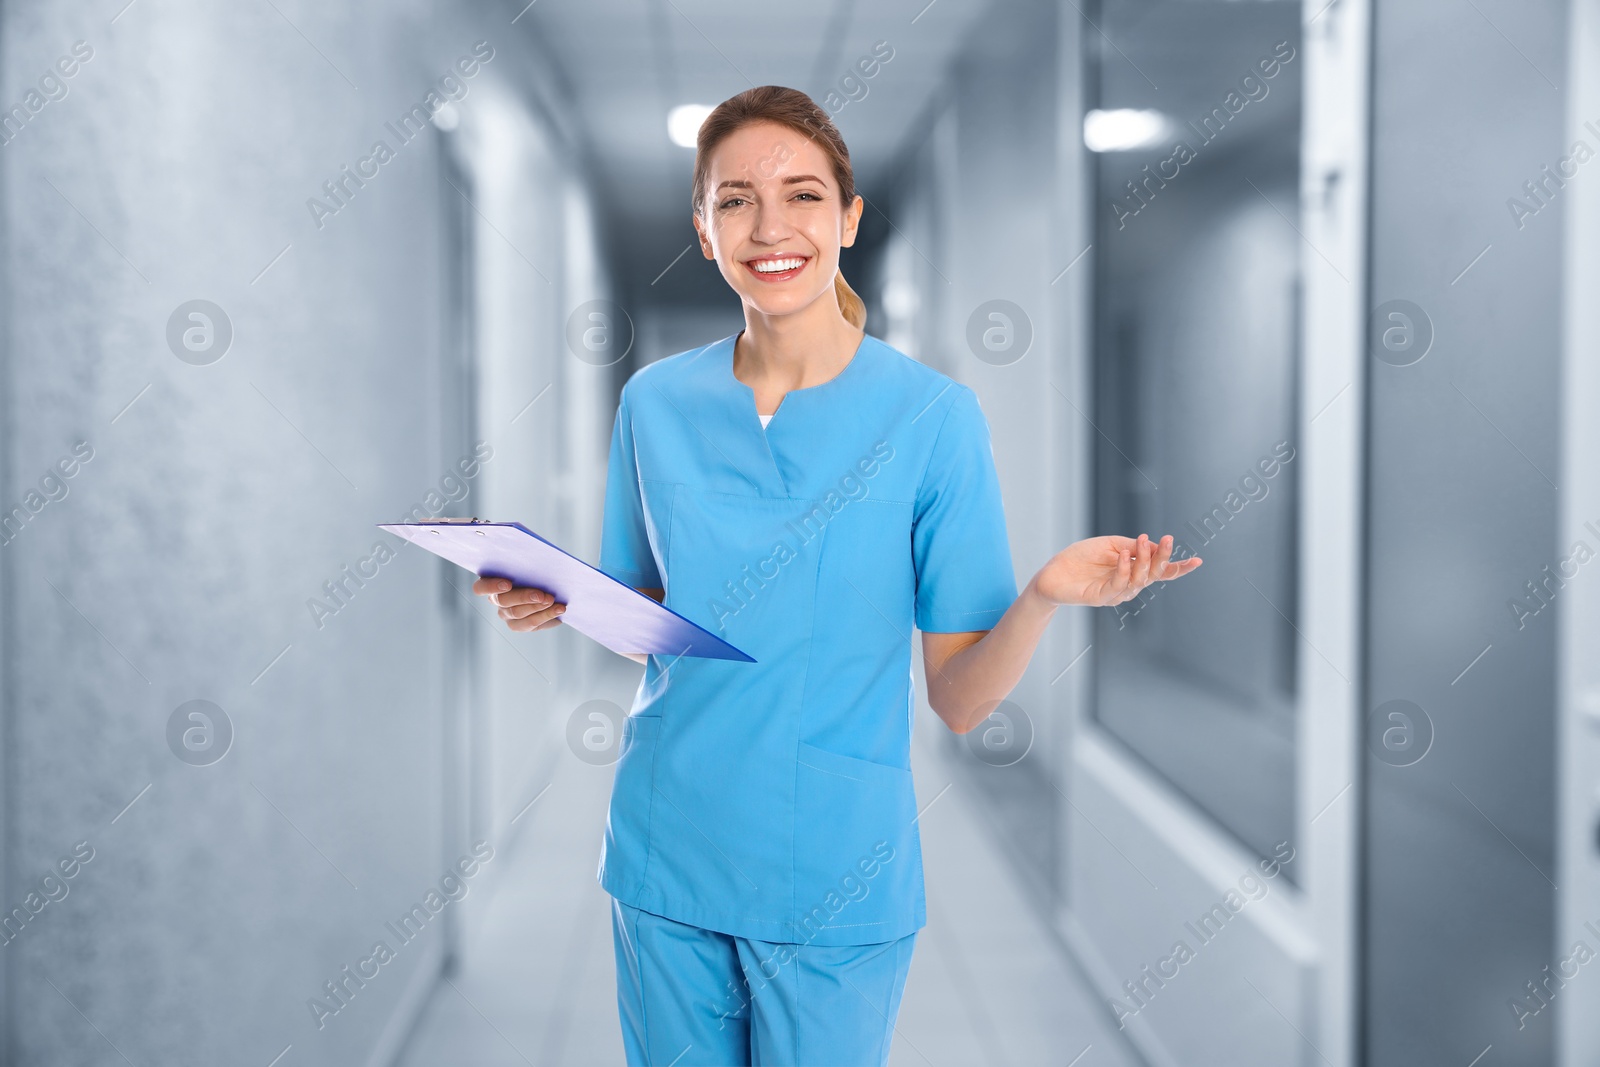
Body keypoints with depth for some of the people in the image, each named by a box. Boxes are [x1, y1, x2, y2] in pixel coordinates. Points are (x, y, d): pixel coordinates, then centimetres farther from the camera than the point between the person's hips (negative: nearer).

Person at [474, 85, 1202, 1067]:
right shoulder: (657, 403, -1)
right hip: (667, 863, 3)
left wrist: (1043, 597, -29)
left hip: (836, 885, -3)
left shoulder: (932, 415, -11)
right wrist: (557, 603, -9)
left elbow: (961, 700, -11)